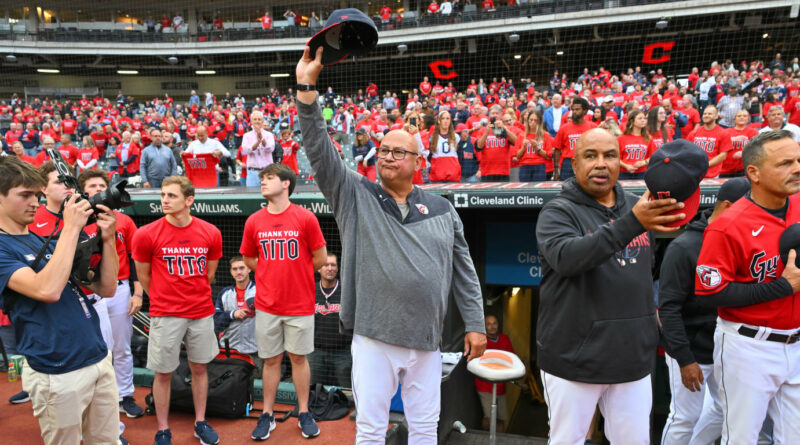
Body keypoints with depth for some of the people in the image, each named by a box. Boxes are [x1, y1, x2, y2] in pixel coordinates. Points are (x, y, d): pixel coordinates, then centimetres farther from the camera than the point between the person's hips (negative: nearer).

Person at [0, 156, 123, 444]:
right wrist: (71, 228, -22)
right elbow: (48, 290, -28)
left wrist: (107, 238, -7)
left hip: (100, 360, 6)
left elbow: (106, 289, 6)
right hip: (57, 375, -6)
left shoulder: (47, 241, 11)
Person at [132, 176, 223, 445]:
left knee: (199, 367, 14)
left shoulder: (211, 233, -4)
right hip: (165, 315, -2)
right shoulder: (147, 234, -9)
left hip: (202, 313, 2)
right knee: (163, 373, 8)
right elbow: (143, 276, 4)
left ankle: (200, 423, 30)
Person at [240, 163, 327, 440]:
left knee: (299, 357, 10)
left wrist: (296, 273, 5)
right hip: (266, 304, 2)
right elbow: (249, 259, 13)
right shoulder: (254, 222, 1)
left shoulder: (305, 218, -7)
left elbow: (320, 258, -2)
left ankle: (304, 413, 24)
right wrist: (275, 274, 6)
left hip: (300, 304, -2)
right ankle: (267, 415, 25)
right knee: (271, 360, 12)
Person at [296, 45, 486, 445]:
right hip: (373, 338, -1)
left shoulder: (442, 210, 7)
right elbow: (319, 151, -9)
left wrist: (475, 323, 3)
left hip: (426, 341, 2)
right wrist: (307, 86, -16)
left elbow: (463, 270, 7)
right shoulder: (354, 196, 2)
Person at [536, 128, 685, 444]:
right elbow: (566, 258, -29)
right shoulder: (558, 212, -8)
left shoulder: (638, 206, 9)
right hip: (575, 358, -4)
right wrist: (631, 223, -36)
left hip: (632, 356, 5)